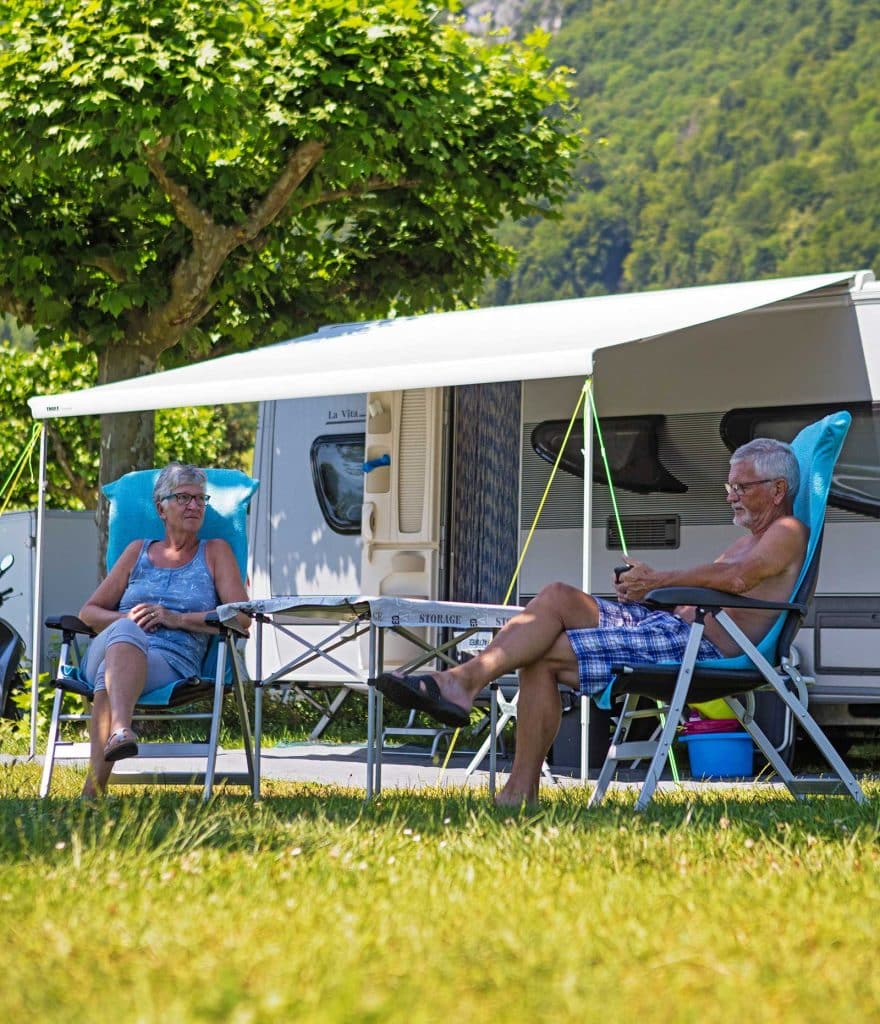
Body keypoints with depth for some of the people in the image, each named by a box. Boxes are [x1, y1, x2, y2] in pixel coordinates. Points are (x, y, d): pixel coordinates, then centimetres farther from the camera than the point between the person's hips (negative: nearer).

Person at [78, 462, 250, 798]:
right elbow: (88, 612, 24)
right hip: (105, 652, 2)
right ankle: (121, 730, -68)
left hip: (172, 662, -2)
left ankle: (93, 789, -59)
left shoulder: (215, 553, 21)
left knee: (110, 674, -39)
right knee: (126, 631, -39)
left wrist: (176, 619, -4)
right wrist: (125, 619, 0)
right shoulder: (138, 551, 27)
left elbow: (242, 618, 6)